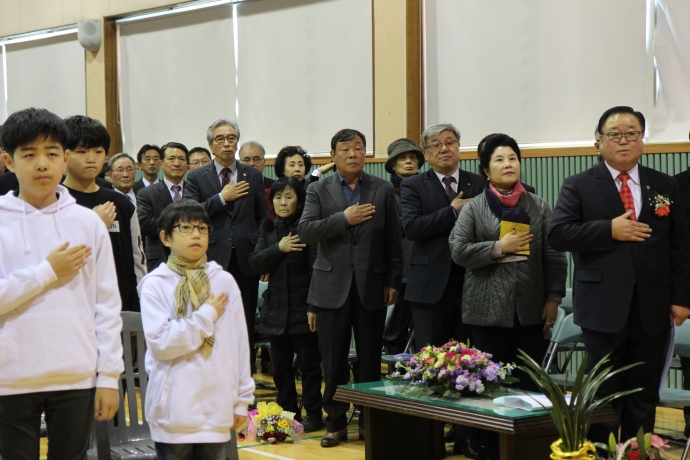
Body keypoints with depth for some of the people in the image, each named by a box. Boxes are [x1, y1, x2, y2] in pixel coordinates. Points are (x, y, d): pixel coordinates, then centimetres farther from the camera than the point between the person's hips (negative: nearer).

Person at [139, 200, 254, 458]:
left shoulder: (224, 282, 4)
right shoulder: (155, 284, -5)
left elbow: (239, 343, 7)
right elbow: (160, 342, -16)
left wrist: (242, 399, 7)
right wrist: (206, 316, -11)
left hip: (216, 407, 3)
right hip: (174, 410, -3)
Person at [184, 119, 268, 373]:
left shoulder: (253, 176, 11)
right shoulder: (197, 177, 5)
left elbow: (263, 219, 10)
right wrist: (222, 198, -11)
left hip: (246, 259, 2)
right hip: (213, 259, -2)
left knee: (246, 323, 5)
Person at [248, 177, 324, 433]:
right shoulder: (268, 229, 12)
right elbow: (255, 263, 2)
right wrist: (278, 248, -13)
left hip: (303, 308, -6)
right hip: (276, 308, 6)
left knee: (308, 364, 2)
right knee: (280, 366, 11)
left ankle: (313, 414, 10)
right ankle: (288, 412, 21)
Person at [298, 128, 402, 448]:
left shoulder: (383, 190, 5)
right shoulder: (318, 190, 4)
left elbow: (394, 240, 5)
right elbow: (305, 232, -9)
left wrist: (393, 281, 0)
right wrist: (344, 218, -16)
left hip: (372, 286, 0)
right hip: (333, 287, 0)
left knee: (370, 360, 6)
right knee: (333, 361, 3)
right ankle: (336, 423, 14)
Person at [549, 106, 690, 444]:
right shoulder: (579, 186, 3)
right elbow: (558, 235, -9)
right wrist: (609, 230, -16)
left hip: (652, 308, 3)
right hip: (605, 308, -2)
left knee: (644, 399, 7)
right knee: (604, 397, 3)